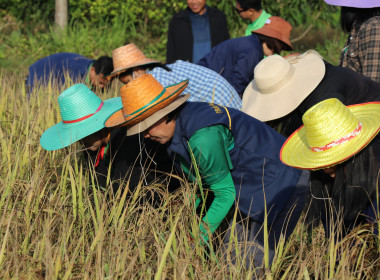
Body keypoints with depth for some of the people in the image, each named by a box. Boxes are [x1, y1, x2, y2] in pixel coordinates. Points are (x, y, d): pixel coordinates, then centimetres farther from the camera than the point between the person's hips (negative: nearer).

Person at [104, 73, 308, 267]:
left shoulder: (203, 138, -30)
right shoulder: (179, 127, 0)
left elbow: (226, 193, -20)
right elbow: (198, 182, 14)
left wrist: (199, 239, -14)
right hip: (251, 189, 10)